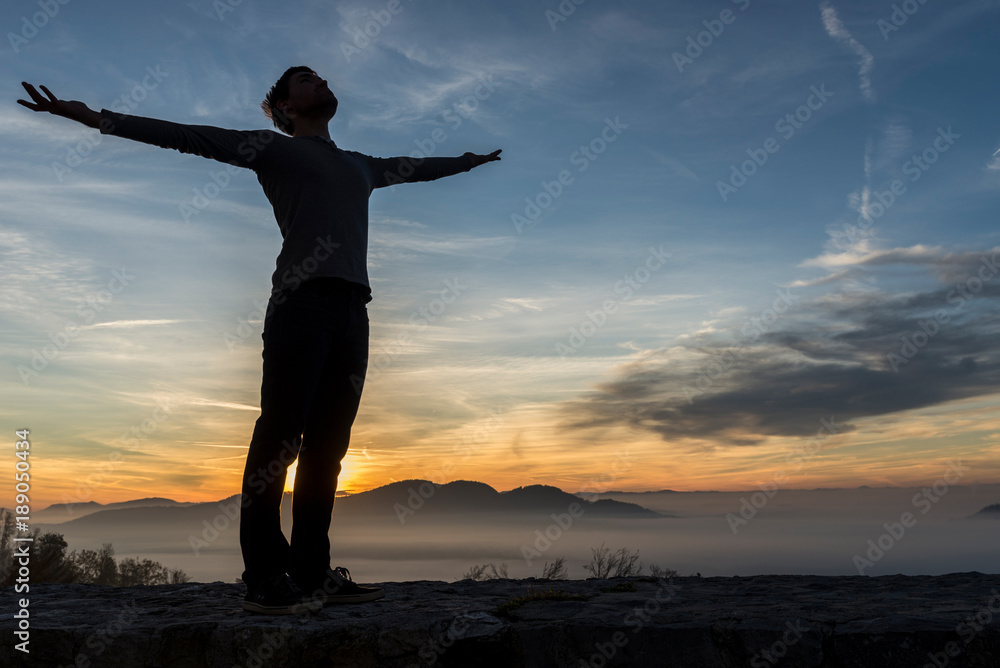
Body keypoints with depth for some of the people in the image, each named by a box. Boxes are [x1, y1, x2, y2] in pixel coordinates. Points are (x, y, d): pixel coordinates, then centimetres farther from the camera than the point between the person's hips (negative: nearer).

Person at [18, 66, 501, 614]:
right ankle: (265, 580, -9)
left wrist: (467, 161, 62)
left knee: (327, 443, 1)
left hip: (352, 308, 6)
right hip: (302, 298, -5)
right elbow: (188, 136, 12)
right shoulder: (273, 149, 17)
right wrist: (94, 117, 6)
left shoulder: (360, 166, 32)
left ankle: (312, 575, 4)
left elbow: (415, 168, 48)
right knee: (280, 435, -11)